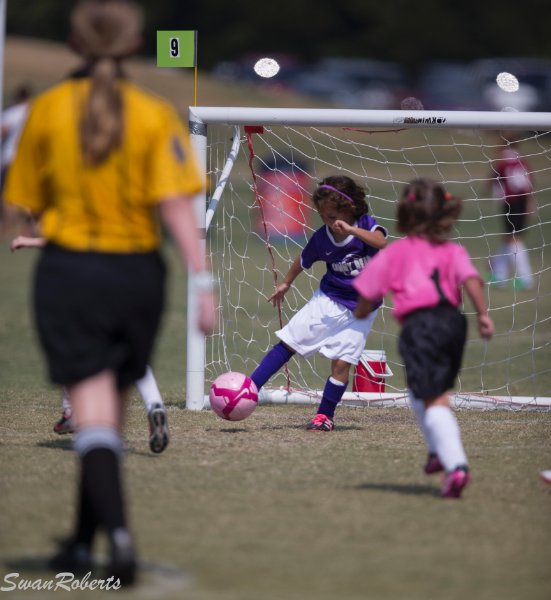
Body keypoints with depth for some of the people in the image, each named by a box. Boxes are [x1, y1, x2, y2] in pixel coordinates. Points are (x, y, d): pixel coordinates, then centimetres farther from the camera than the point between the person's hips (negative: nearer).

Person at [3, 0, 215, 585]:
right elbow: (175, 206, -13)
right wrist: (202, 282, -14)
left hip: (67, 272, -1)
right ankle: (83, 543, 25)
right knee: (110, 411, 16)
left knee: (93, 412, -6)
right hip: (138, 273, 1)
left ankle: (118, 529, -27)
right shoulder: (155, 115, -5)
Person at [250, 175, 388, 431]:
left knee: (341, 360, -9)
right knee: (288, 341, -2)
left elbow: (381, 242, -37)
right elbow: (303, 260, 13)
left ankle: (325, 415, 8)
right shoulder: (321, 237, -6)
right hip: (328, 299, 3)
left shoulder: (365, 225, -15)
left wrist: (350, 230, -45)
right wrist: (285, 283, 24)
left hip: (359, 309, -3)